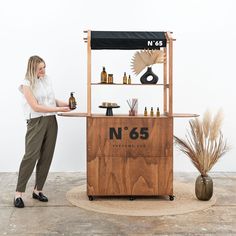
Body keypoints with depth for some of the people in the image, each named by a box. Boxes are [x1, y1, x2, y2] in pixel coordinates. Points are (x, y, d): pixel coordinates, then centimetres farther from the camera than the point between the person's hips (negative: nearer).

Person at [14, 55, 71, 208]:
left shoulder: (47, 80, 12)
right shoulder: (27, 84, -7)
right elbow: (36, 107, -14)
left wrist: (66, 104, 0)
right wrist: (59, 109, -16)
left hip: (51, 121, 6)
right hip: (36, 122, -6)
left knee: (46, 157, 5)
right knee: (31, 156, -12)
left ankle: (38, 190, 15)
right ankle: (19, 194, -6)